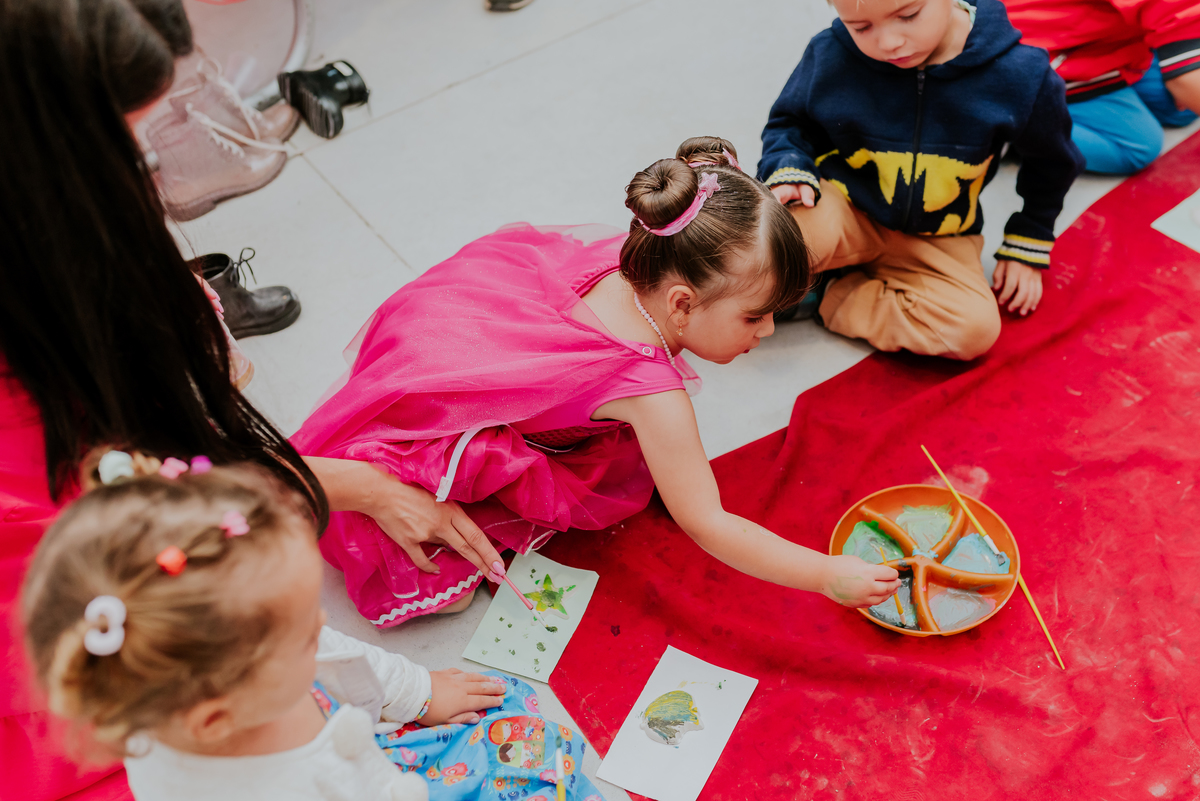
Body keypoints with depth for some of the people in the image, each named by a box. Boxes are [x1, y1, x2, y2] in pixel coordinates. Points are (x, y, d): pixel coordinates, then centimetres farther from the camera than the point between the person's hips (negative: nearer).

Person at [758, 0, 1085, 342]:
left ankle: (828, 294, -12)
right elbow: (789, 124, 4)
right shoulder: (831, 57, -16)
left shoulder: (1018, 75, -16)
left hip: (934, 240, 2)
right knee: (797, 230, -39)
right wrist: (789, 171, -17)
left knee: (976, 327, -26)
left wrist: (1028, 248, 8)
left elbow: (1051, 163, 4)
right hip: (842, 208, -2)